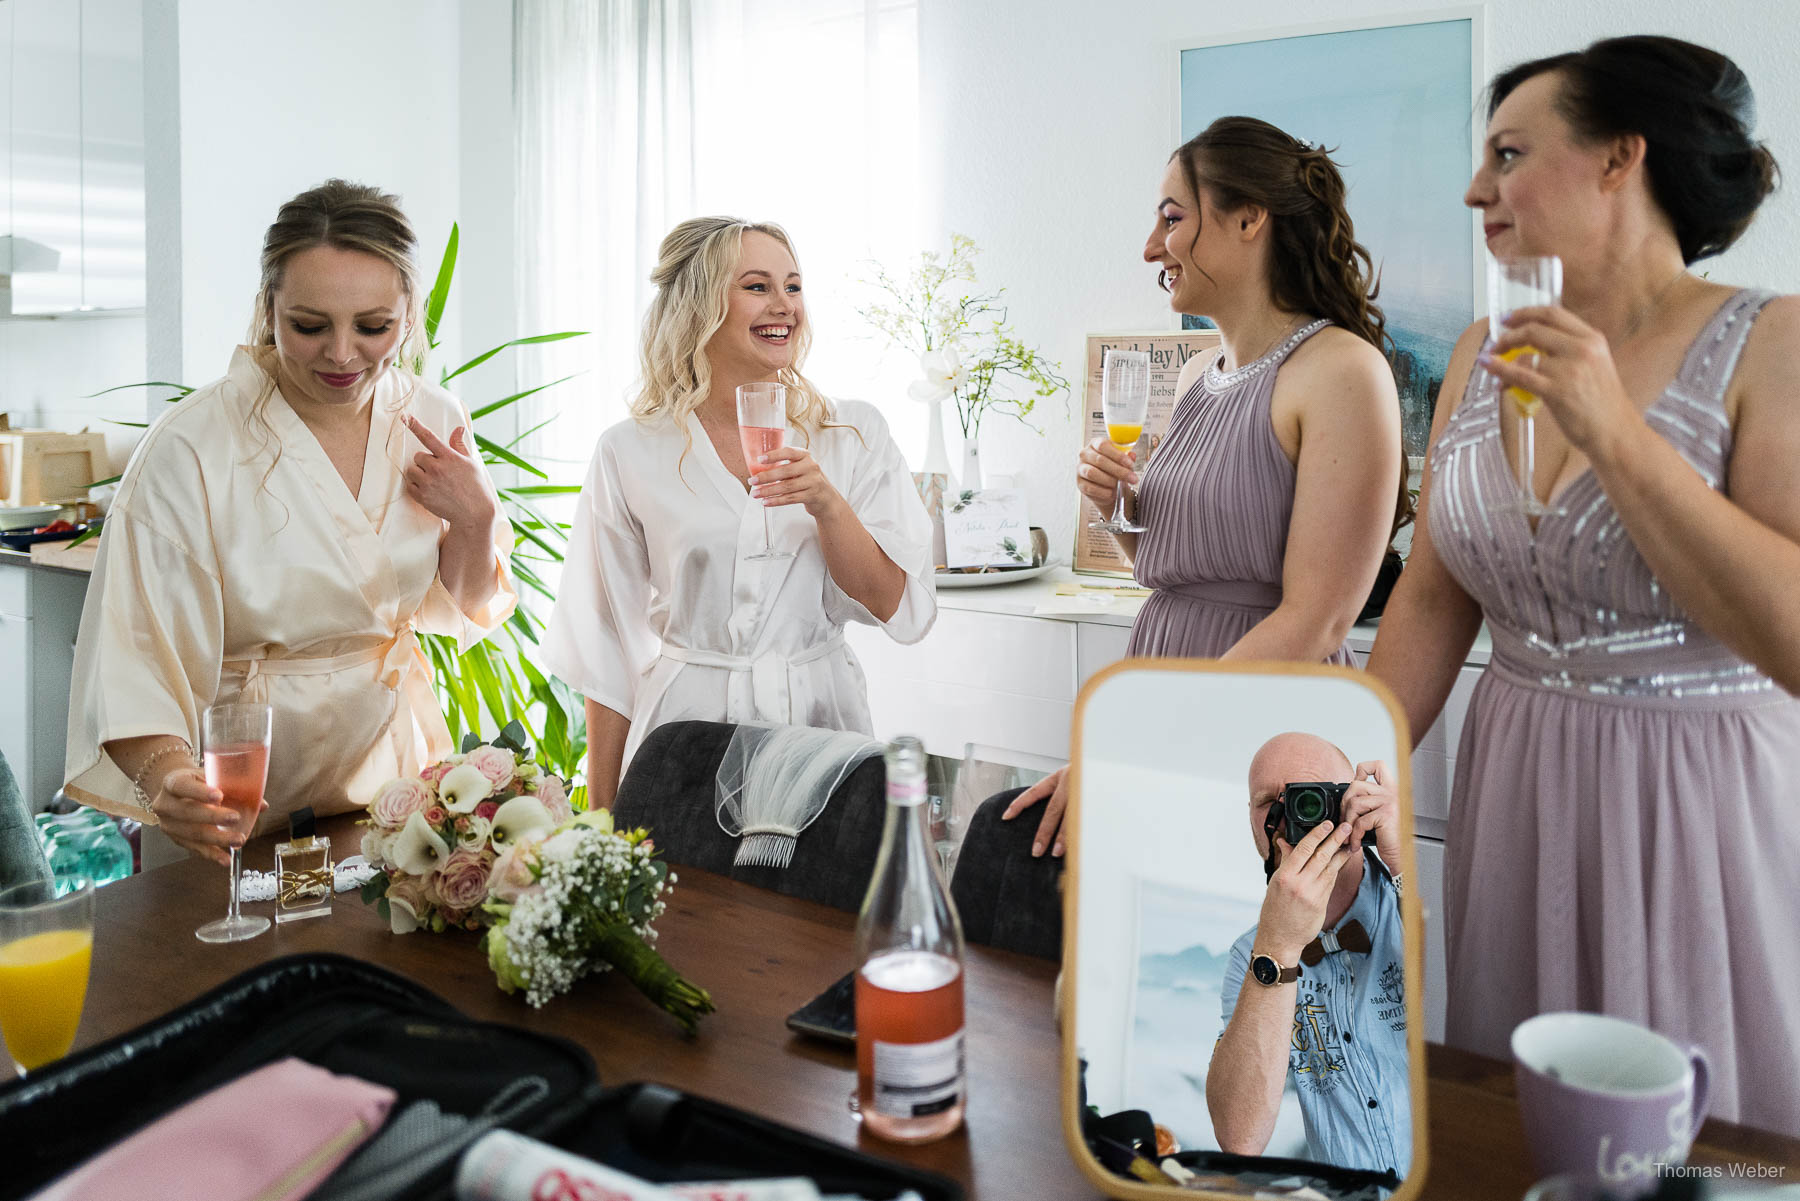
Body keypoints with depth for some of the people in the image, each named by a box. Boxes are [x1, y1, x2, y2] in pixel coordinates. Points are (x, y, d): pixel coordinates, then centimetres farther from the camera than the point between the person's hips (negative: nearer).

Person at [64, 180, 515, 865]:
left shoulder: (434, 423, -5)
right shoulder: (189, 450, -20)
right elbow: (133, 660, -25)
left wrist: (477, 518, -12)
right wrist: (166, 778, -43)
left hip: (393, 759, 5)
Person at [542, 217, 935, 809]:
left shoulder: (854, 433, 2)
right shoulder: (630, 453, -1)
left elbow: (893, 606, -2)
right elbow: (607, 647, 3)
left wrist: (828, 505, -18)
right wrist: (603, 814, 2)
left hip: (820, 717, 1)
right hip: (687, 720, -1)